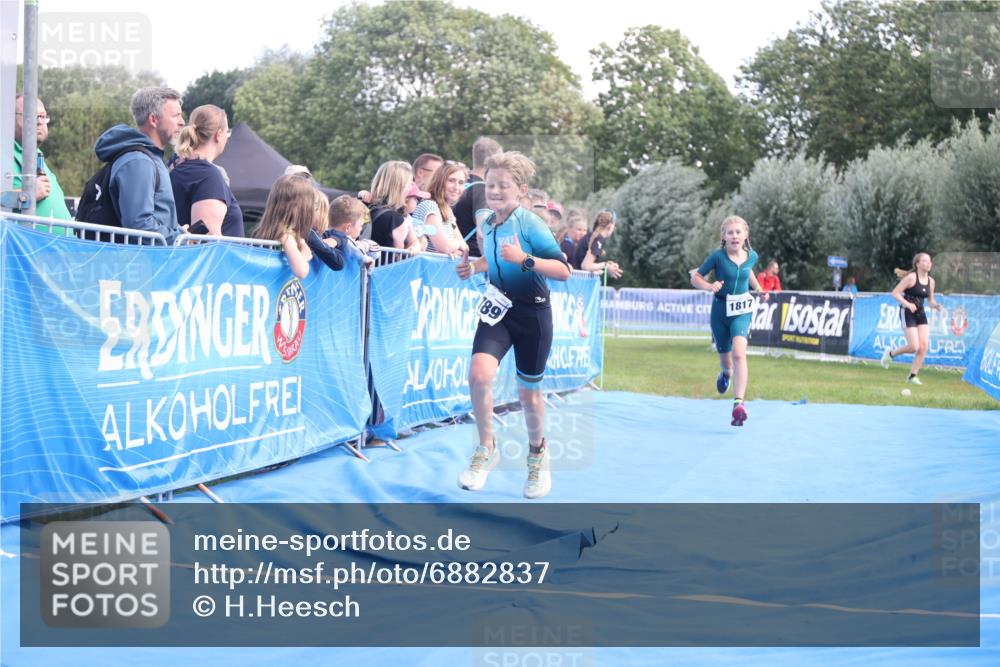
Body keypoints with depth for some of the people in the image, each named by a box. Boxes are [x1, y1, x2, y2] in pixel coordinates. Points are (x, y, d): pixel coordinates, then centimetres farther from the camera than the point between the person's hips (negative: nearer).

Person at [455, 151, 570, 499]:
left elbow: (563, 271, -22)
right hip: (497, 308, 4)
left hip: (532, 313, -4)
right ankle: (486, 449, -3)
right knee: (479, 373, -22)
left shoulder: (530, 224, -16)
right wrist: (474, 267, 5)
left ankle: (537, 454, 38)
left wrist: (524, 260, -34)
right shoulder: (487, 225, 3)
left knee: (528, 391, 10)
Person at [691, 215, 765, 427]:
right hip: (720, 309, 0)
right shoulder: (718, 256, -11)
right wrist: (709, 286, -24)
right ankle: (726, 373, 55)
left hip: (742, 311, 0)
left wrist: (759, 289, 13)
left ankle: (738, 403, -32)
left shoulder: (752, 256, -2)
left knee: (739, 353, -23)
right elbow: (695, 277, -5)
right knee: (725, 357, 15)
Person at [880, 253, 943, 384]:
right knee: (914, 347, -13)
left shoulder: (930, 281, 7)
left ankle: (912, 376, 6)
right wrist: (907, 304, -26)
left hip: (921, 314, 6)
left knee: (924, 346, -5)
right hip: (907, 313, -6)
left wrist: (936, 305, -4)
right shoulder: (911, 277, -12)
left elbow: (930, 300, 18)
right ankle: (891, 353, 15)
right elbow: (895, 293, -13)